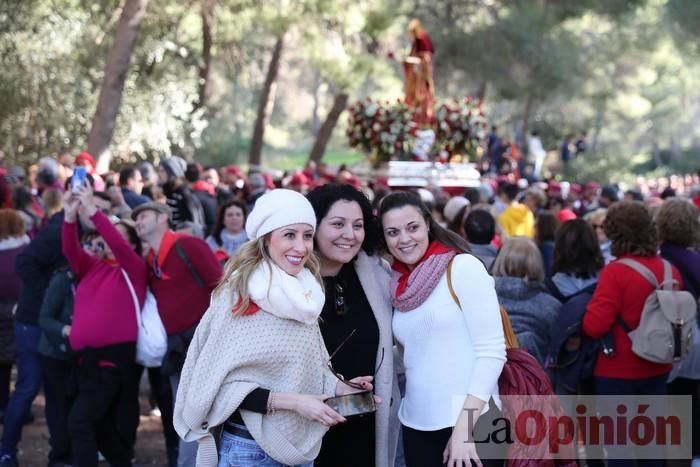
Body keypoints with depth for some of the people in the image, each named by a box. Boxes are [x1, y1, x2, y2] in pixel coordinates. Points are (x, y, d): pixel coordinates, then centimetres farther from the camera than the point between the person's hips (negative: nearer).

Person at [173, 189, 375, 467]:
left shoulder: (306, 293, 3)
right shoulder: (238, 295, -16)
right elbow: (221, 380, -18)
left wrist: (338, 387, -4)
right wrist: (292, 402, -23)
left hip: (303, 444, 6)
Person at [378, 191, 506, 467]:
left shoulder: (463, 267, -7)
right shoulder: (398, 286, 9)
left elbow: (492, 352, -12)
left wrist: (463, 428, -16)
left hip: (472, 423, -5)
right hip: (417, 425, 5)